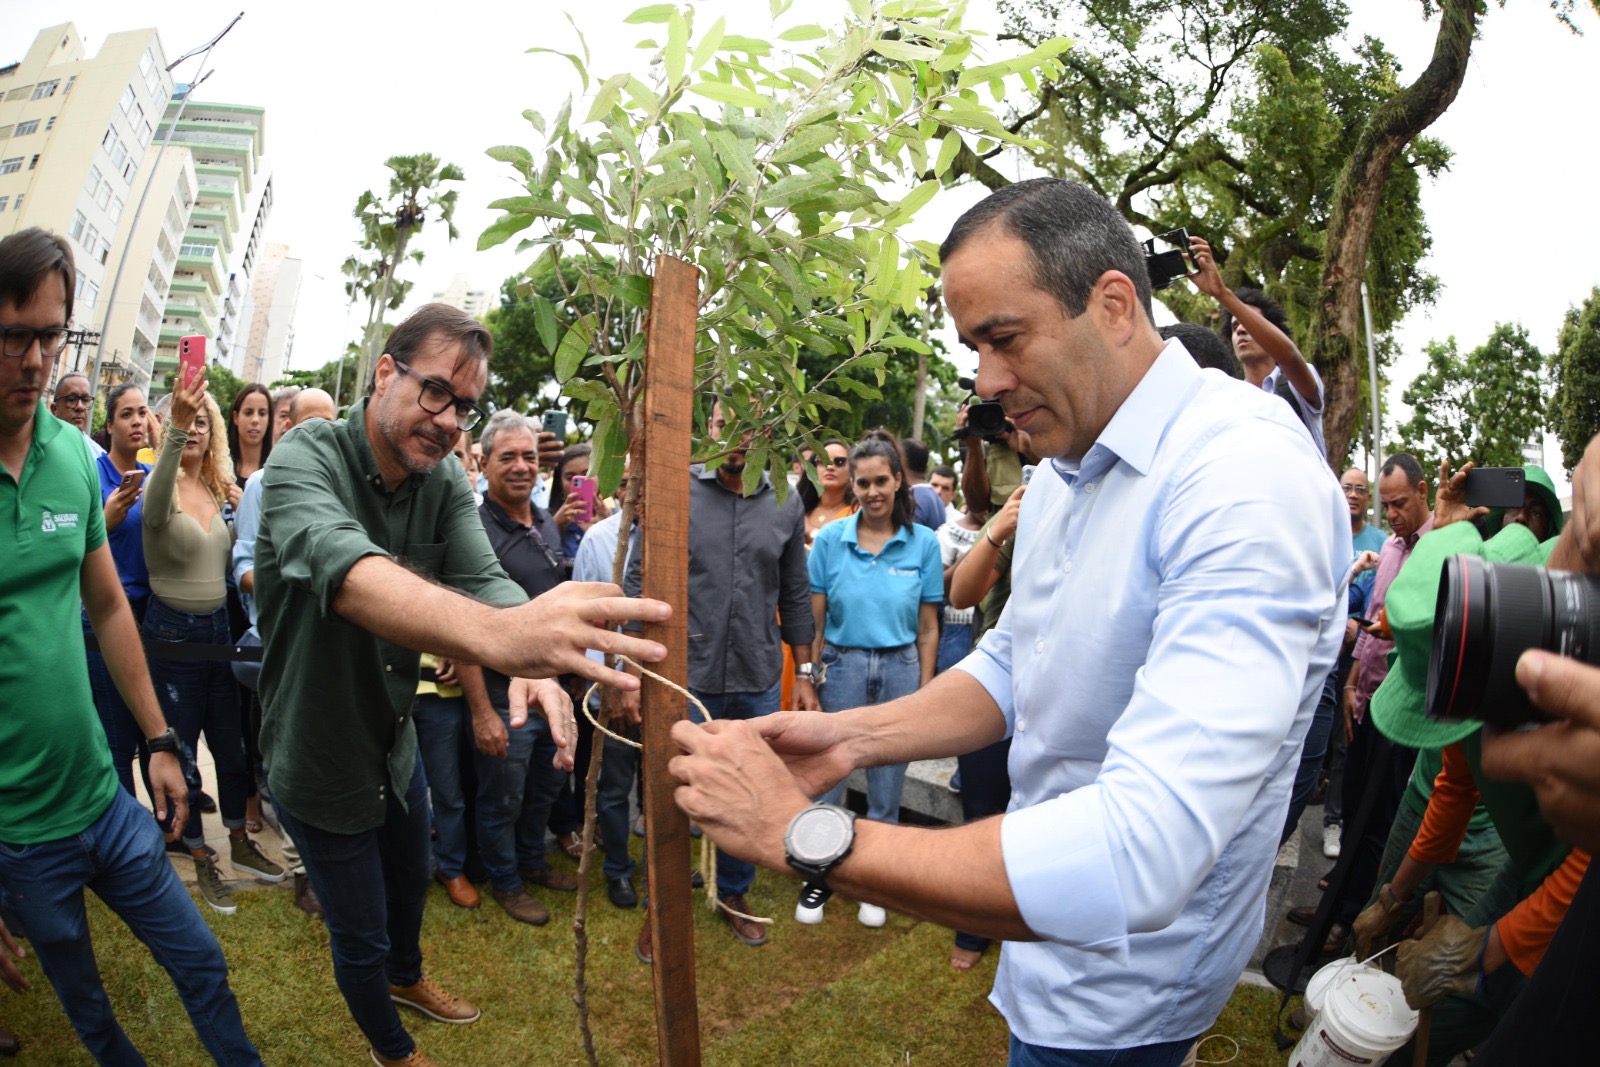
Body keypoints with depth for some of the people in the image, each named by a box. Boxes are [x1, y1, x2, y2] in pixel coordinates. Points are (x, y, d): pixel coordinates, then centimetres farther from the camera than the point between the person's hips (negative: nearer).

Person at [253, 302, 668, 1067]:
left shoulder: (446, 486, -9)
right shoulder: (307, 459, -28)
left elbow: (485, 579, -24)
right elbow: (344, 570, -49)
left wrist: (532, 662, -48)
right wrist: (499, 632, -68)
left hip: (395, 743, 6)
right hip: (319, 760, -5)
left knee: (410, 885, 30)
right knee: (360, 938, 14)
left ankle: (406, 976, 61)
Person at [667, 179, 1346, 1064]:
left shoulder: (1248, 475, -31)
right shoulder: (1058, 475, 1)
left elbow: (1141, 858, -40)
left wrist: (802, 832, -34)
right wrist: (854, 738, -10)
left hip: (1121, 986, -7)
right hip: (1049, 915, 7)